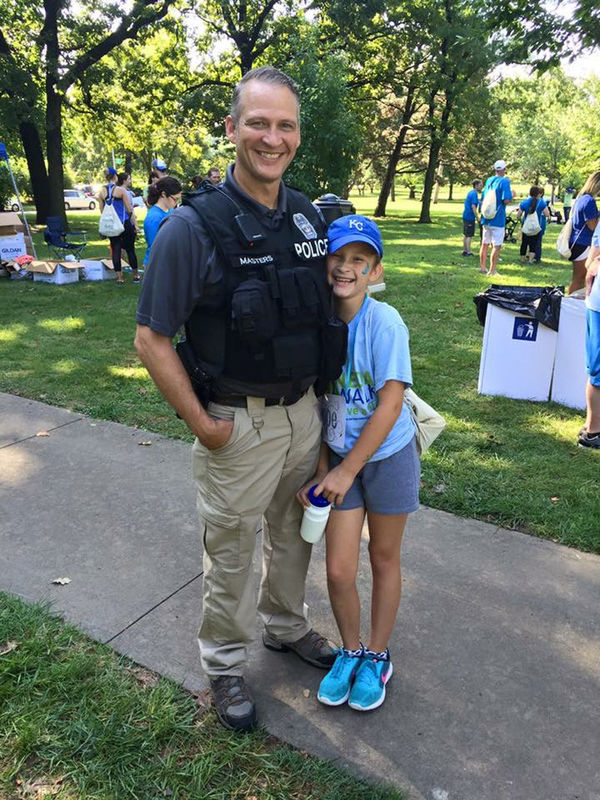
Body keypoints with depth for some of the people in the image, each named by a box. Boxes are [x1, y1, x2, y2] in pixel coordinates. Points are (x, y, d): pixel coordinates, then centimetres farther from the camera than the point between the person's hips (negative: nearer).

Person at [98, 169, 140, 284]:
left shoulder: (102, 192, 4)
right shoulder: (121, 190, -9)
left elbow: (102, 210, 10)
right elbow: (129, 209, -8)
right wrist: (135, 225, 0)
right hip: (124, 223, -4)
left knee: (115, 250, 6)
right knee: (130, 249, 7)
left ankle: (119, 278, 6)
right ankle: (135, 275, 16)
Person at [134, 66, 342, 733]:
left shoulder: (309, 218, 2)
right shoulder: (192, 227, -16)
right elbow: (151, 339, -14)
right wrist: (202, 424, -15)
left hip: (304, 411, 6)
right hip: (237, 424, -5)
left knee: (293, 531, 23)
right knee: (230, 549, 12)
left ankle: (286, 626, 49)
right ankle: (224, 664, 37)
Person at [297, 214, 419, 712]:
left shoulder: (384, 322, -20)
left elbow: (390, 405, -21)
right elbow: (317, 402, -1)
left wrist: (347, 471, -17)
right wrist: (321, 468, -7)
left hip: (388, 456, -3)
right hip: (339, 458, 3)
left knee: (384, 559, 15)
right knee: (339, 570, 5)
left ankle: (377, 657, 37)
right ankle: (350, 650, 33)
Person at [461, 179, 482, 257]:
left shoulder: (470, 192, 14)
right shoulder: (474, 194, -15)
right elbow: (473, 206, -21)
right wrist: (477, 217, -18)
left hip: (466, 216, 9)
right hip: (470, 217, -9)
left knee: (465, 234, 13)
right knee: (469, 235, -5)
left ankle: (465, 250, 19)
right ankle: (468, 252, -3)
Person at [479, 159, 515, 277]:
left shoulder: (489, 180, 10)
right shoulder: (504, 181, -11)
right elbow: (506, 200, -17)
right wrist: (512, 195, 0)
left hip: (486, 218, 7)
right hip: (497, 219, -7)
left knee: (485, 244, 15)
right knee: (496, 246, -3)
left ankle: (482, 267, 24)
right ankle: (492, 270, -3)